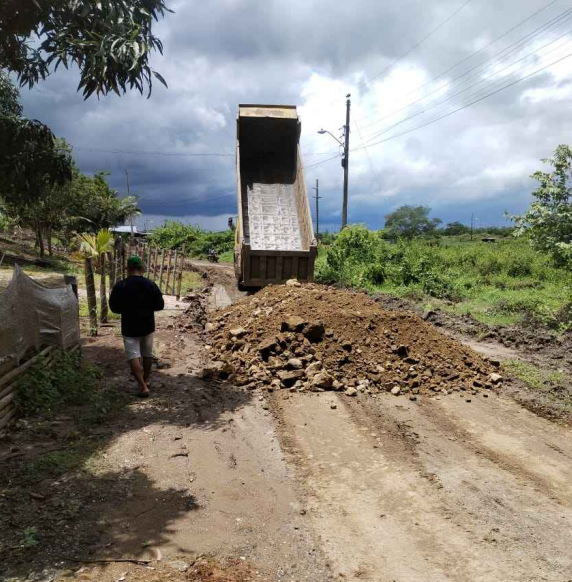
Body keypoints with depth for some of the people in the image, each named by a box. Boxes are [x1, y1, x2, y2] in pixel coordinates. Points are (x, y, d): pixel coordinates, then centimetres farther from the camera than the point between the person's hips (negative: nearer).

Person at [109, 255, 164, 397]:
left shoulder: (120, 286, -10)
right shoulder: (151, 285, -5)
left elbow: (114, 307, -4)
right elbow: (160, 305, -1)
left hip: (129, 327, -3)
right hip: (148, 325, 3)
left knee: (134, 356, -1)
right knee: (147, 354, 18)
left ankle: (143, 387, -10)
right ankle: (146, 380, 33)